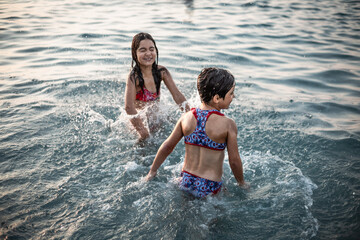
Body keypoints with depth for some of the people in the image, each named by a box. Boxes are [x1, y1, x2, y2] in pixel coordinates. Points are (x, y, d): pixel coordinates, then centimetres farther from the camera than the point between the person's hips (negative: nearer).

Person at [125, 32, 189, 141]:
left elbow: (177, 95, -4)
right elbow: (129, 107, -30)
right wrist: (143, 133, -33)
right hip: (139, 120, -5)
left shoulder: (161, 72, -6)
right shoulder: (134, 76, -22)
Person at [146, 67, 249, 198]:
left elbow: (167, 146, 7)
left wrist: (152, 171, 20)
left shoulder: (186, 117, -2)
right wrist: (242, 183, 12)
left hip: (185, 181, 5)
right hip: (209, 188, -5)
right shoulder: (228, 124, -15)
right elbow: (234, 160, -8)